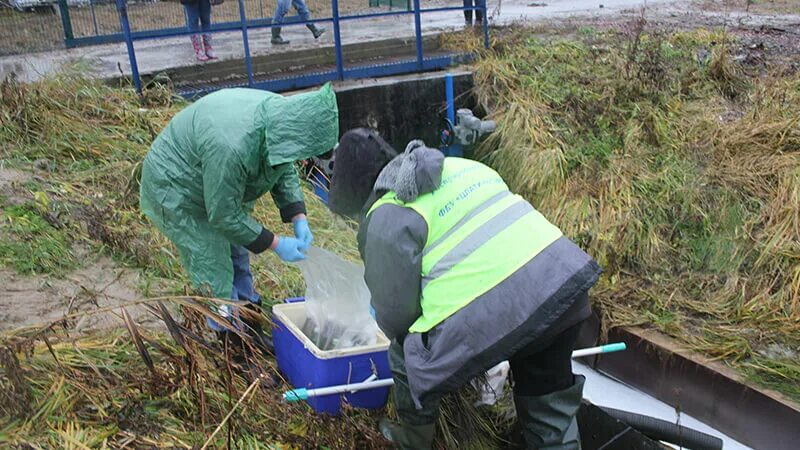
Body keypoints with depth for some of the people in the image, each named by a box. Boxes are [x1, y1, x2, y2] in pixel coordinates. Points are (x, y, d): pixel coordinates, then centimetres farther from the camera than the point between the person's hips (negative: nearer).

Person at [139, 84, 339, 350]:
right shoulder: (231, 147, -43)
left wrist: (299, 219, -12)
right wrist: (276, 245, -23)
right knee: (214, 271, -5)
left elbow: (285, 171, -1)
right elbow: (224, 215, -30)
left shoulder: (282, 112, -19)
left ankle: (248, 316, 36)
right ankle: (231, 336, 12)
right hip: (176, 193, -8)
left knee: (237, 256, 18)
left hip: (220, 190, 8)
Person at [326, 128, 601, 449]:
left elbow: (393, 309, 1)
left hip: (488, 313, -6)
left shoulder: (385, 220, -1)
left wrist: (404, 337, 25)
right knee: (548, 394, 27)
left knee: (407, 360, 21)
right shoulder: (461, 167, 19)